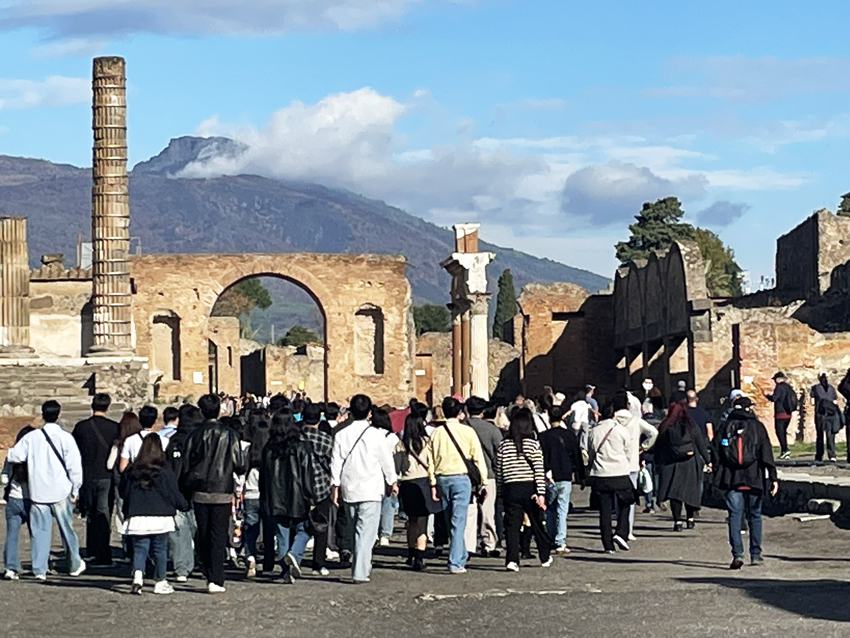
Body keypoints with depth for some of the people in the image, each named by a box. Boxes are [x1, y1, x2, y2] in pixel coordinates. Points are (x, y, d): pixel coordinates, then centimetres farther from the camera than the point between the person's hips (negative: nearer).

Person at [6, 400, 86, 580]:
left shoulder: (31, 437, -3)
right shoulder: (66, 438, -7)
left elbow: (13, 456, -2)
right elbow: (74, 466, -7)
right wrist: (75, 490, 3)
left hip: (38, 493, 1)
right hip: (60, 492, -1)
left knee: (40, 531, 6)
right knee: (67, 529, 12)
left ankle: (39, 569, 3)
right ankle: (74, 565, 24)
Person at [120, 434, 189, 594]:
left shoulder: (131, 470, 2)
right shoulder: (164, 470, -6)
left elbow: (124, 493, 10)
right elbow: (173, 494, 0)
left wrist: (128, 512, 27)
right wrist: (184, 505, 17)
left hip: (137, 517, 2)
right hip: (160, 517, -2)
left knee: (140, 548, 5)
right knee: (160, 549, 8)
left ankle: (137, 576, -18)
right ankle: (160, 582, 16)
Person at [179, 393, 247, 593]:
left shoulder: (194, 435, 0)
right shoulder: (229, 434, -6)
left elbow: (185, 466, 3)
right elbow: (240, 465, -5)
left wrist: (185, 491, 14)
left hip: (199, 493, 2)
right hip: (222, 493, -2)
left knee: (203, 536, 12)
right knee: (218, 537, -1)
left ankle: (209, 575, 16)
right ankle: (215, 580, -7)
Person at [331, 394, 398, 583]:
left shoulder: (341, 435, 1)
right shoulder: (375, 435, -8)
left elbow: (336, 463, 3)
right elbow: (387, 461, 0)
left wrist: (336, 487, 12)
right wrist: (392, 482, 16)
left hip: (349, 490, 4)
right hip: (371, 490, -4)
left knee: (357, 530, 18)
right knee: (366, 532, -5)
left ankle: (361, 566, 25)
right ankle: (360, 573, -12)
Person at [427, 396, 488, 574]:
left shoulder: (436, 433, 4)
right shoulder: (467, 432, -4)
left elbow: (431, 460, 6)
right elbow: (478, 458, -2)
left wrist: (433, 484, 12)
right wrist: (483, 482, 4)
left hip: (442, 478, 3)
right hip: (461, 477, -3)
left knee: (451, 522, 16)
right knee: (458, 522, -5)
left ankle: (461, 556, 26)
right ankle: (455, 562, -11)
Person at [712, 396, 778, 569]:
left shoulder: (726, 427, 6)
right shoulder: (757, 426, 1)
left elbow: (715, 450, 3)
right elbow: (767, 454, -4)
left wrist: (717, 476, 7)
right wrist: (773, 477, -5)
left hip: (731, 479, 0)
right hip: (754, 479, 0)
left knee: (734, 515, 0)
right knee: (754, 516, 10)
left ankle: (737, 553, -13)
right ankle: (755, 555, 12)